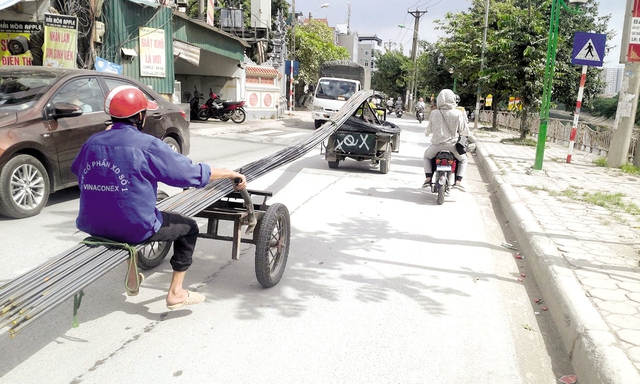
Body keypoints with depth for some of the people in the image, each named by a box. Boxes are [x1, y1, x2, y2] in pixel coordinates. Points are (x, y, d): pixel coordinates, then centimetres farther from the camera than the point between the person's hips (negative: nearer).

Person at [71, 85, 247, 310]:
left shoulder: (92, 142, 1)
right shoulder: (147, 145, -17)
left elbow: (77, 171, 21)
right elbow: (192, 174, -12)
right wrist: (232, 174, 1)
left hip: (93, 225, 7)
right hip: (134, 227, -7)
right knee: (188, 227, 15)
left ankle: (132, 278, 47)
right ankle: (176, 293, 17)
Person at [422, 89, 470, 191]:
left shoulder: (434, 113, -7)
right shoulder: (458, 114, -9)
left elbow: (429, 129, 6)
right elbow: (464, 132, -2)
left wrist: (426, 133, 30)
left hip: (437, 143, 1)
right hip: (453, 144, 0)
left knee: (427, 156, 30)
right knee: (463, 159, 26)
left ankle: (428, 178, 14)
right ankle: (458, 181, 8)